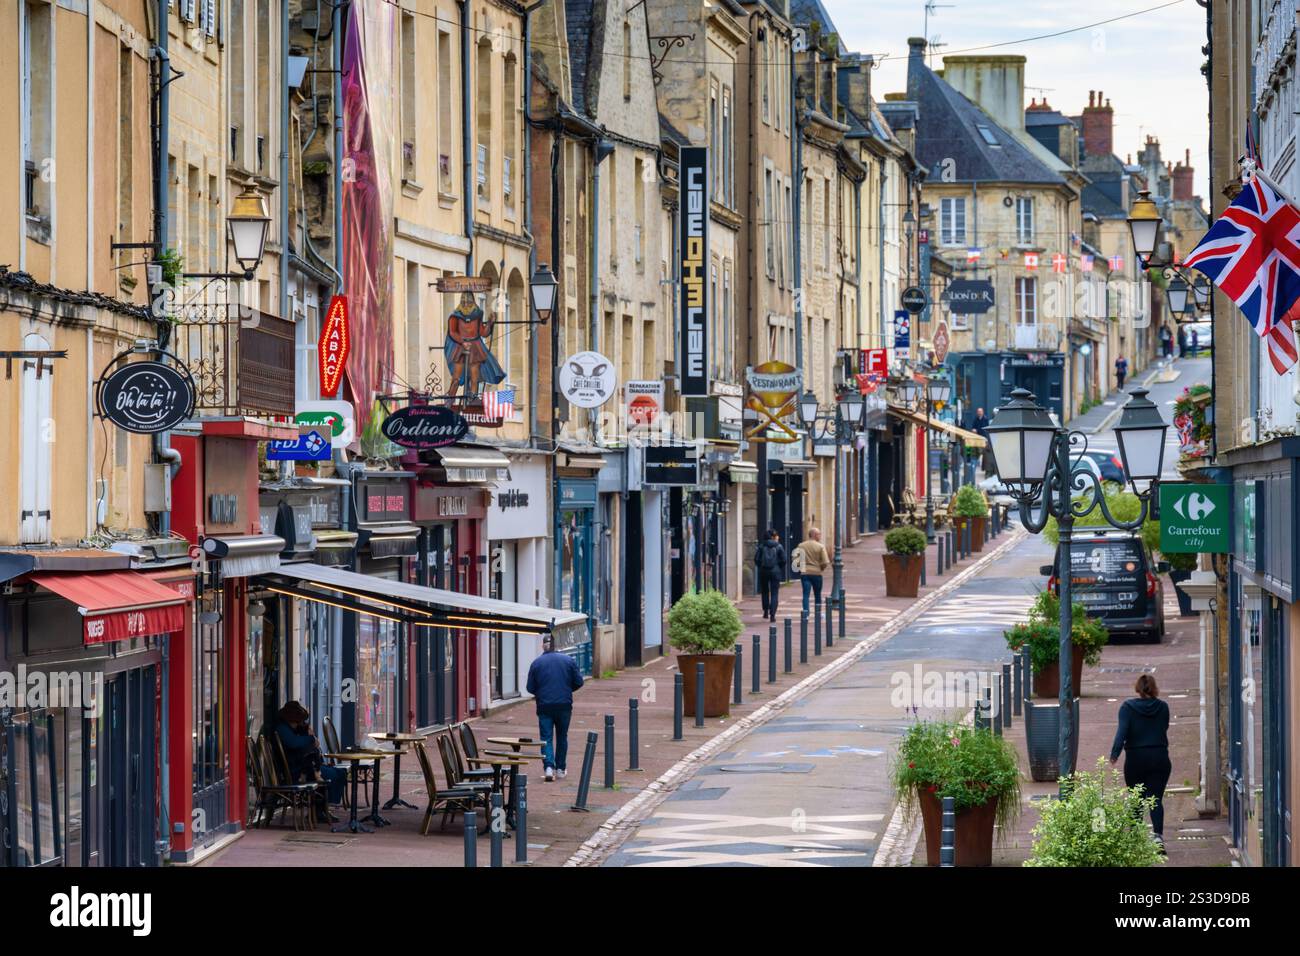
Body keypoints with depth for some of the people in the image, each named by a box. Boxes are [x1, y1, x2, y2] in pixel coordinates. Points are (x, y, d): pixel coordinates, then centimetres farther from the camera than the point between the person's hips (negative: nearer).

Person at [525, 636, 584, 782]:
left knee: (546, 737, 0)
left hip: (545, 706, -1)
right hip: (564, 705, 1)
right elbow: (578, 682, 2)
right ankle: (560, 768, 22)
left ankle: (549, 766, -19)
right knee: (562, 737, 16)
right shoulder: (569, 660, 0)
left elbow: (530, 688, 0)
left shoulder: (536, 663, -2)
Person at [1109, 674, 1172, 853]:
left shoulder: (1128, 707, -5)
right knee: (1156, 798, -3)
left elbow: (1122, 730, -15)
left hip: (1135, 759, -1)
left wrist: (1115, 753, -20)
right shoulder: (1162, 707, 2)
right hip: (1160, 757, 1)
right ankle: (1158, 834, -22)